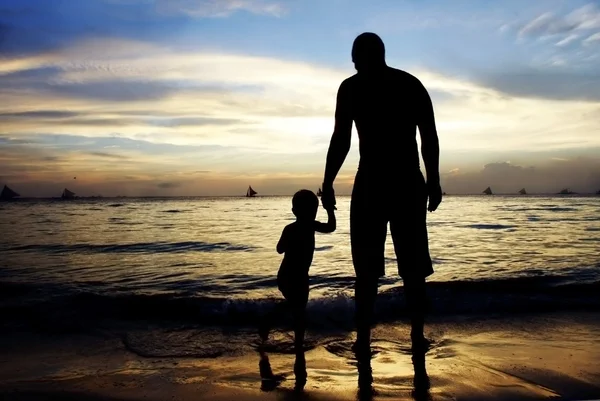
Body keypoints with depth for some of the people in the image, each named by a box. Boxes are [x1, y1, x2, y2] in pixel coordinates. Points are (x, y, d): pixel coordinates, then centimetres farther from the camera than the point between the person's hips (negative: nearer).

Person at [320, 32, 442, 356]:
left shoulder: (351, 87, 1)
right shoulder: (413, 84, 12)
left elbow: (341, 139, -8)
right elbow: (430, 137, 7)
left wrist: (328, 184, -3)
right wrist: (433, 181, 11)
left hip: (371, 183, -3)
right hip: (409, 182, 3)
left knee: (366, 269, 3)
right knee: (413, 267, 9)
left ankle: (363, 339, 3)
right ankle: (417, 336, 11)